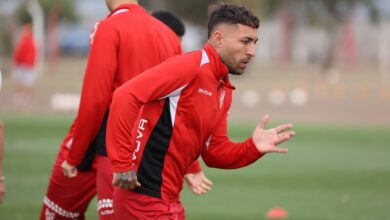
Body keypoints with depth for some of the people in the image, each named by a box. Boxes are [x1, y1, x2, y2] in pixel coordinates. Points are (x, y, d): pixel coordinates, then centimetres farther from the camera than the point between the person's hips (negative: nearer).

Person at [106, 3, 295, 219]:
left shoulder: (224, 91, 14)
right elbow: (125, 96, -22)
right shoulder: (192, 65, -14)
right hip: (145, 197, -9)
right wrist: (121, 164, -23)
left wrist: (253, 148, -4)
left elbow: (214, 152, 15)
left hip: (169, 199, 9)